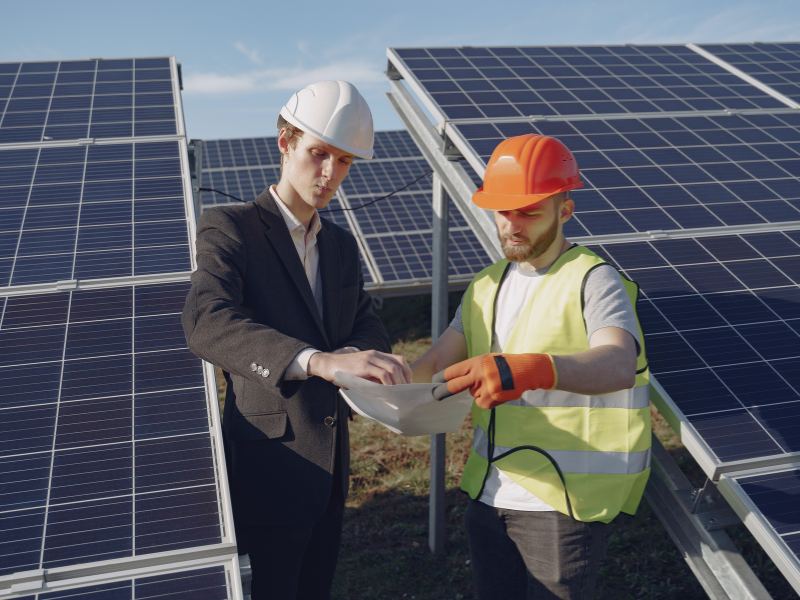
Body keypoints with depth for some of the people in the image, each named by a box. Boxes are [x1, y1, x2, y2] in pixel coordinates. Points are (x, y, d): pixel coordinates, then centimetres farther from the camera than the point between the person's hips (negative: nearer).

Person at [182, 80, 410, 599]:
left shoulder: (341, 246, 13)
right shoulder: (228, 229, -11)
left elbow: (368, 323, 7)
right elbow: (207, 324, -29)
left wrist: (355, 353, -19)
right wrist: (319, 360, -44)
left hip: (329, 471, 7)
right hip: (268, 469, -7)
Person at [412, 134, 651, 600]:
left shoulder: (593, 280, -10)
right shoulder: (487, 286, 12)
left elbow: (618, 365, -29)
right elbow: (437, 363, 3)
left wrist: (532, 369, -47)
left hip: (563, 503, -6)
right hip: (489, 495, 6)